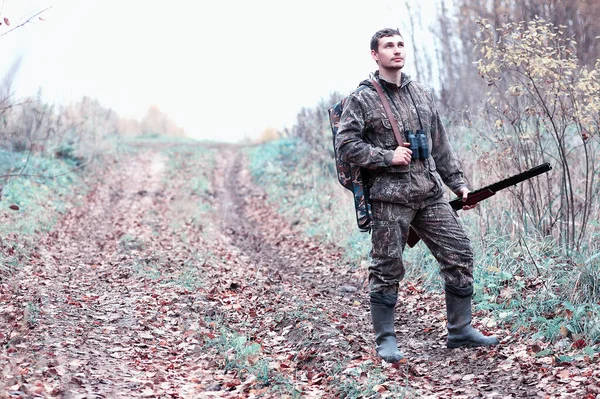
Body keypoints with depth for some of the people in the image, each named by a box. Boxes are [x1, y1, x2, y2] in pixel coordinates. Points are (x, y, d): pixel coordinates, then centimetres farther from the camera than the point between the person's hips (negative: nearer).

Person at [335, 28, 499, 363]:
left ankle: (460, 330, 15)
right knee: (387, 268, -1)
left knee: (460, 253, 3)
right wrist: (388, 157, -15)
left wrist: (458, 183, 14)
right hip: (390, 197, -5)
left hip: (430, 193, 6)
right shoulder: (363, 99, -3)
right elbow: (346, 144, -8)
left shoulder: (423, 94, 14)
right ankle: (386, 339, 12)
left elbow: (441, 145, 18)